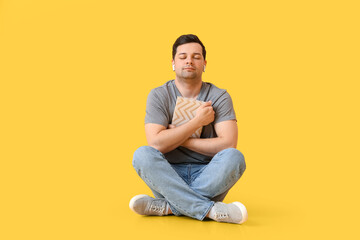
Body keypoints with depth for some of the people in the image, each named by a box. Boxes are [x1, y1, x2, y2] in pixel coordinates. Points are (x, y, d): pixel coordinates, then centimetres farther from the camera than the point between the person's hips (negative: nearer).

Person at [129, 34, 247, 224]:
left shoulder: (219, 97, 0)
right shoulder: (159, 95, 0)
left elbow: (228, 144, -14)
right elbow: (156, 144, -15)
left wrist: (181, 140, -12)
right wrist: (197, 121, -14)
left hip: (207, 175, 0)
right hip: (169, 175, 0)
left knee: (234, 157, -29)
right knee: (142, 155, -29)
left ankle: (167, 206, -27)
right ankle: (212, 210, -35)